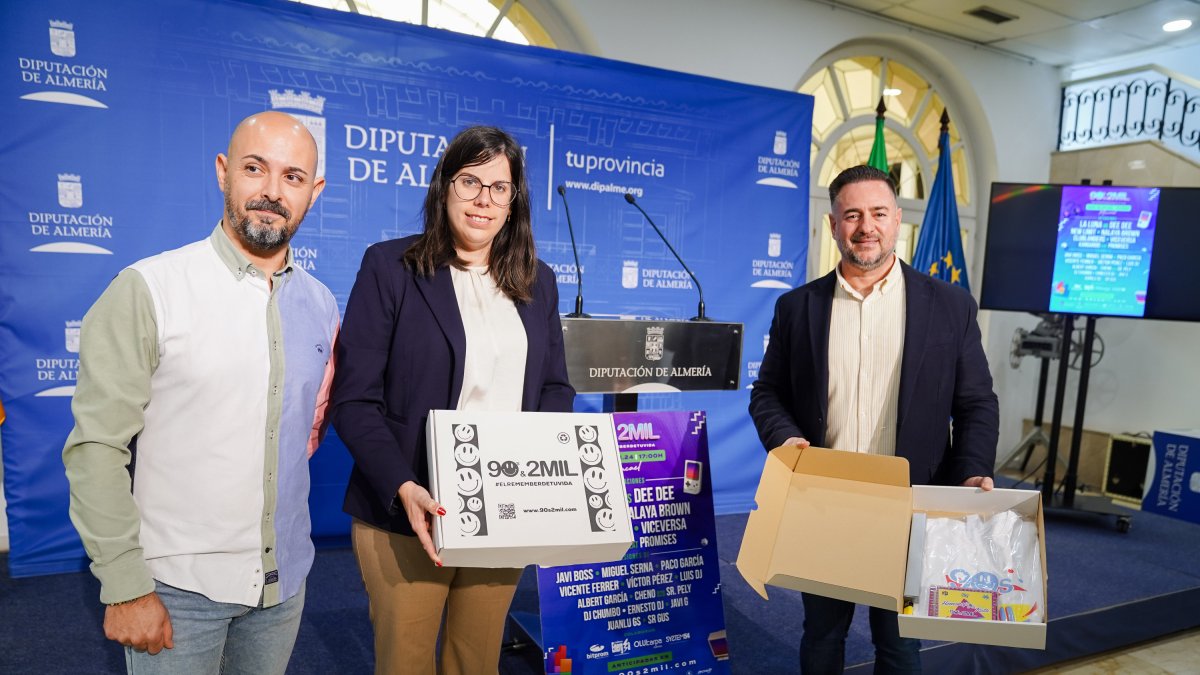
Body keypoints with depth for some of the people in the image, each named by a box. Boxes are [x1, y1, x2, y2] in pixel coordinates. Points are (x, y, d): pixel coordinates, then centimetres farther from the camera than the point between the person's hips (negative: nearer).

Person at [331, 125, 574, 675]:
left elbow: (555, 388, 12)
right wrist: (403, 489, -21)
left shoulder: (537, 282, 9)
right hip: (409, 513, -3)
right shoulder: (390, 267, -4)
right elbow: (355, 399, -9)